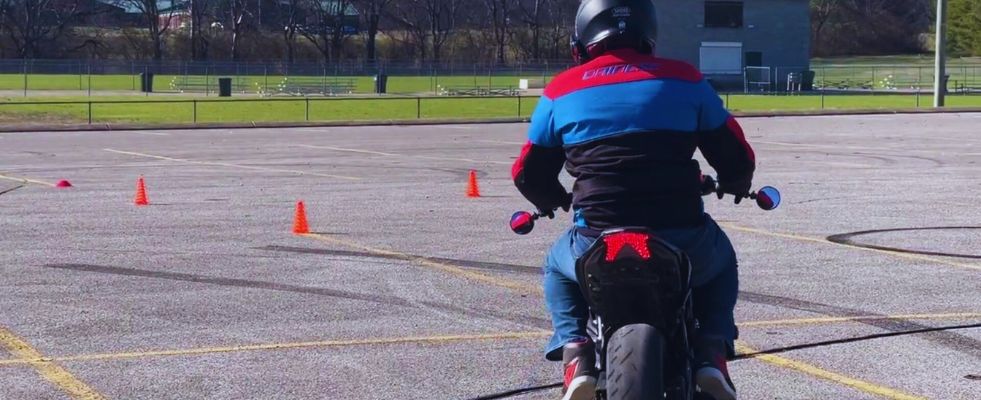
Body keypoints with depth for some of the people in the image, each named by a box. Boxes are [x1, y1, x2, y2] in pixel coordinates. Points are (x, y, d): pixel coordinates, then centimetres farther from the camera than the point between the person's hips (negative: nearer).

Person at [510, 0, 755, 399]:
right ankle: (712, 353, 13)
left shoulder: (561, 91, 9)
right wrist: (735, 185, 37)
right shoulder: (686, 79, 9)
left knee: (557, 267, 34)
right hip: (684, 240, 0)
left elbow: (528, 173, 16)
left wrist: (554, 201, 39)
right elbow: (737, 159, 13)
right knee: (721, 263, 35)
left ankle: (575, 355, 12)